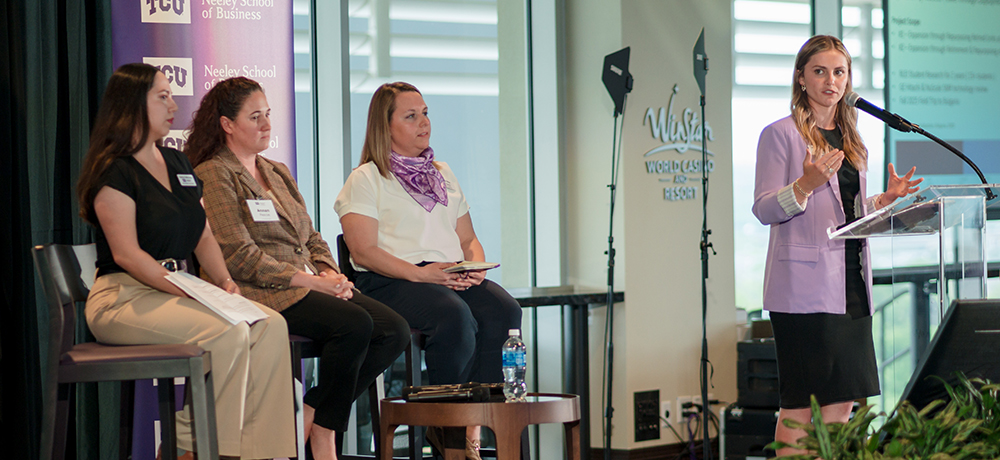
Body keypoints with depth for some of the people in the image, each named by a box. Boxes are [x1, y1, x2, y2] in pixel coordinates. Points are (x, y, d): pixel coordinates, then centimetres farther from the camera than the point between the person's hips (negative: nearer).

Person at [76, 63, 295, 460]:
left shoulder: (177, 163, 19)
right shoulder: (114, 171, -7)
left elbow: (203, 236, 19)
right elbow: (126, 253, -15)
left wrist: (223, 281, -2)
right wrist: (192, 293, -21)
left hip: (176, 289, 8)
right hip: (124, 296, -8)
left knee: (270, 326, -16)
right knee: (227, 332, -30)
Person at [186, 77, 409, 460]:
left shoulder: (278, 173, 25)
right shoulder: (213, 177, -2)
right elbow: (238, 258, -12)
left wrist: (331, 274, -1)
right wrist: (308, 280, -16)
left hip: (310, 285, 8)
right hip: (259, 293, -8)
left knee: (394, 331, -14)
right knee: (354, 324, -31)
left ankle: (310, 413, -6)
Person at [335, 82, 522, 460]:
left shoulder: (442, 174, 26)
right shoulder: (366, 179, 5)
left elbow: (468, 239, 24)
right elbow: (364, 251, -7)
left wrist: (476, 266, 0)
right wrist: (419, 273, -19)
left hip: (453, 277, 6)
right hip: (391, 283, -6)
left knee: (504, 311, -26)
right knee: (454, 315, -36)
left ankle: (476, 424, -28)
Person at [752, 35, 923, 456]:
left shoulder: (849, 139, 19)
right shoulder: (781, 134, -3)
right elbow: (764, 210, -8)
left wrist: (886, 198, 8)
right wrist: (806, 185, -23)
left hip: (850, 283, 7)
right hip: (805, 285, -7)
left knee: (842, 399, 8)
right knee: (800, 404, -6)